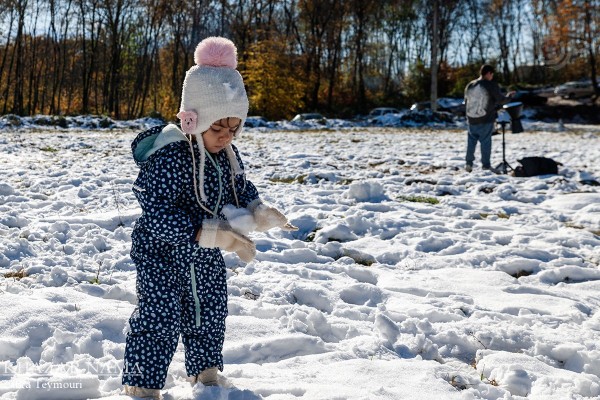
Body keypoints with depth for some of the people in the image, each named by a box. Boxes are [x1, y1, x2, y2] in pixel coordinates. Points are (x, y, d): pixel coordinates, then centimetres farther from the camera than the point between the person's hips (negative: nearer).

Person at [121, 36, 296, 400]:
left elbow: (241, 190, 11)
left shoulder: (228, 155, -4)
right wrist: (214, 234, -43)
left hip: (206, 259, 8)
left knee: (210, 317, 20)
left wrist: (259, 213, -13)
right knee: (159, 321, -8)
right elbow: (159, 216, -36)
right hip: (162, 256, -7)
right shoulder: (166, 159, -29)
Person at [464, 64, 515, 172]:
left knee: (471, 140, 12)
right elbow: (501, 100, -5)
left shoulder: (470, 85, 7)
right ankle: (486, 165, 4)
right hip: (486, 120, -4)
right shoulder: (492, 86, -9)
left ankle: (469, 163, 13)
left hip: (472, 119, 4)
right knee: (485, 141, 2)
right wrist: (509, 95, 14)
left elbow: (466, 102, 16)